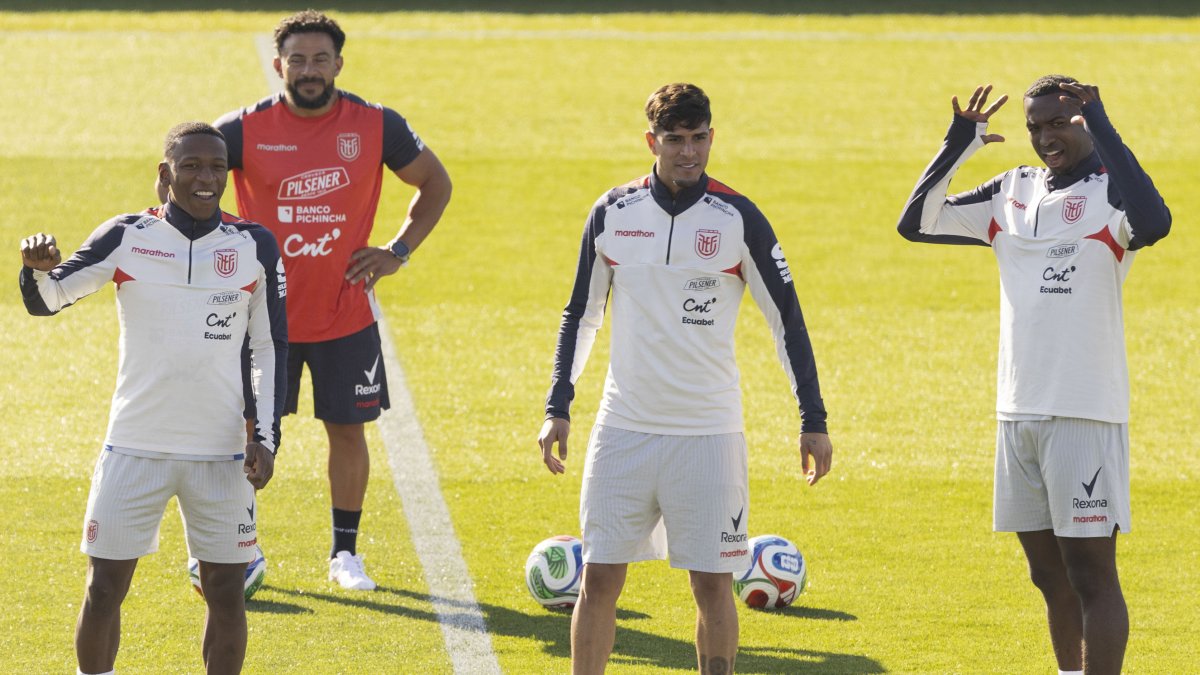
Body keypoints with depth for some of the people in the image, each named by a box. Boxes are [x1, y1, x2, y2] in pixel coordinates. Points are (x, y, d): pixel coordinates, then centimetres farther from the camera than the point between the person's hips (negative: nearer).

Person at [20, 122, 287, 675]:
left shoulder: (254, 246, 2)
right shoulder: (126, 239, -2)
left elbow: (269, 346, 7)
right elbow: (47, 299, -9)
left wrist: (266, 437, -1)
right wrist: (39, 270, -33)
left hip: (221, 452, 1)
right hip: (135, 447, -1)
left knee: (225, 591, 2)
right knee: (104, 590, -1)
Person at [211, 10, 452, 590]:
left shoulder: (376, 126, -6)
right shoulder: (245, 129, -9)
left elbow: (435, 182, 9)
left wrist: (399, 251, 0)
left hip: (345, 313, 1)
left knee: (348, 429, 6)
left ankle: (345, 552, 19)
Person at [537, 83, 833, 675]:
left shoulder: (737, 220, -3)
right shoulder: (612, 213, 3)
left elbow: (787, 320, 2)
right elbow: (581, 315, 12)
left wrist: (813, 420, -2)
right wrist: (557, 408, 6)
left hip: (708, 430, -2)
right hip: (623, 427, 2)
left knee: (712, 582, -1)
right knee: (599, 578, 1)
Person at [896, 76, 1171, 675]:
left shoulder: (1110, 192, -6)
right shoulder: (1011, 193, 13)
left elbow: (1153, 223, -30)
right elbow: (916, 222, 12)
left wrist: (1102, 131, -25)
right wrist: (958, 145, 1)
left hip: (1086, 414, -7)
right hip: (1018, 411, 7)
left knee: (1091, 572, -7)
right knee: (1048, 573, 13)